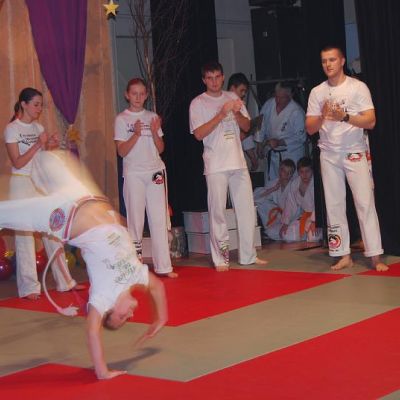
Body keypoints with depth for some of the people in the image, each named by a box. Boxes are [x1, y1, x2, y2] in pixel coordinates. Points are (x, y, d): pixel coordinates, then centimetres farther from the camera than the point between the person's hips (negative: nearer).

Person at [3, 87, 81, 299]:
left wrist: (51, 146, -6)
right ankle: (29, 286, 2)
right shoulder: (12, 129, -7)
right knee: (24, 234, -3)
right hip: (22, 184, -6)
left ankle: (64, 280, 13)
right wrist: (38, 145, -19)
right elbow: (17, 162, -13)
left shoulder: (38, 128, 11)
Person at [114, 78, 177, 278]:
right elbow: (121, 151, -6)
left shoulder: (153, 117, 10)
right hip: (133, 174, -3)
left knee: (159, 219, 1)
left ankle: (163, 265, 4)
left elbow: (161, 148, 9)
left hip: (155, 171, 3)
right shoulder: (122, 119, 1)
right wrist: (136, 134, -18)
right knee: (135, 219, -2)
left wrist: (155, 132, -9)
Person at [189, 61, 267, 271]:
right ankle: (220, 259, 2)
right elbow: (199, 134, -10)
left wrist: (237, 113, -8)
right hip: (215, 165, -4)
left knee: (246, 209, 6)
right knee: (218, 212, -4)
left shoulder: (232, 98, 13)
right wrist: (221, 114, -17)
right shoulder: (198, 103, 0)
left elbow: (246, 127, 12)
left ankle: (248, 255, 14)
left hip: (238, 162, 5)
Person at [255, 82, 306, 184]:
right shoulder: (269, 104, -2)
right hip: (272, 153, 4)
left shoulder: (297, 111, -17)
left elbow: (300, 137, -15)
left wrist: (279, 142, -20)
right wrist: (260, 143, 11)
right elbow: (261, 124, 13)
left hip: (291, 153, -4)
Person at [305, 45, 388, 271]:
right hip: (329, 154, 4)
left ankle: (375, 256, -6)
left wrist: (345, 117, -24)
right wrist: (322, 117, -17)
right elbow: (310, 129, 4)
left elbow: (371, 121, -10)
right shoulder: (317, 92, 6)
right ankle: (344, 255, 11)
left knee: (365, 203, -7)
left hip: (355, 152, -3)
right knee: (334, 205, 4)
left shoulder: (358, 87, -3)